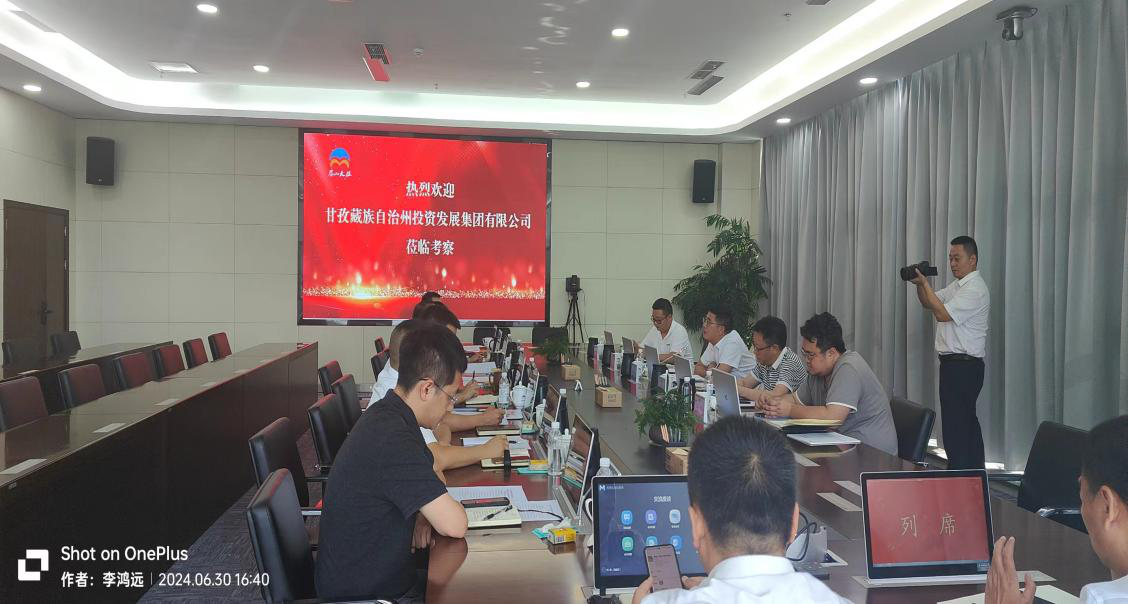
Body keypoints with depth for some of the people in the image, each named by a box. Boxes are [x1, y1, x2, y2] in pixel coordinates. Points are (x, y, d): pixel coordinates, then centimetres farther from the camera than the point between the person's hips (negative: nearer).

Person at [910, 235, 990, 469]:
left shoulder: (975, 288, -14)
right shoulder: (956, 286, 16)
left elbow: (942, 314, -20)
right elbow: (928, 303, 23)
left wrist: (925, 283, -13)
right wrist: (919, 284, 5)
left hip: (964, 366, -10)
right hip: (954, 363, 10)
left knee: (955, 426, -9)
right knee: (968, 423, 16)